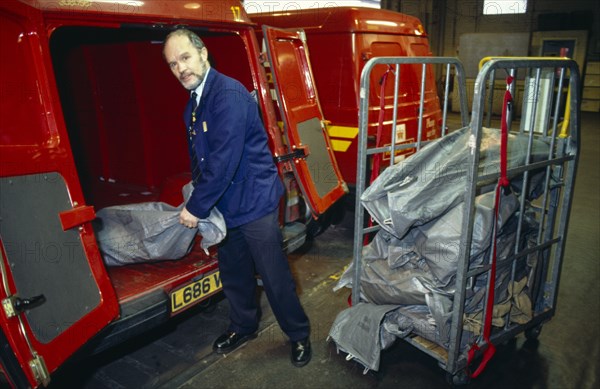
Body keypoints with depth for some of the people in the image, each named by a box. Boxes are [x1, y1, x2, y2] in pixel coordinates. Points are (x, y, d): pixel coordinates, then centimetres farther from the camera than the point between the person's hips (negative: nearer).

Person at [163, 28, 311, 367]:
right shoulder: (194, 103, 9)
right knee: (233, 273, 20)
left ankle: (299, 336, 24)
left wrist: (197, 208, -19)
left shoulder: (228, 94, -21)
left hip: (254, 201, -9)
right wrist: (198, 198, 10)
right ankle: (244, 327, 42)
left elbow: (224, 160, -26)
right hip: (225, 205, 9)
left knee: (275, 276, 3)